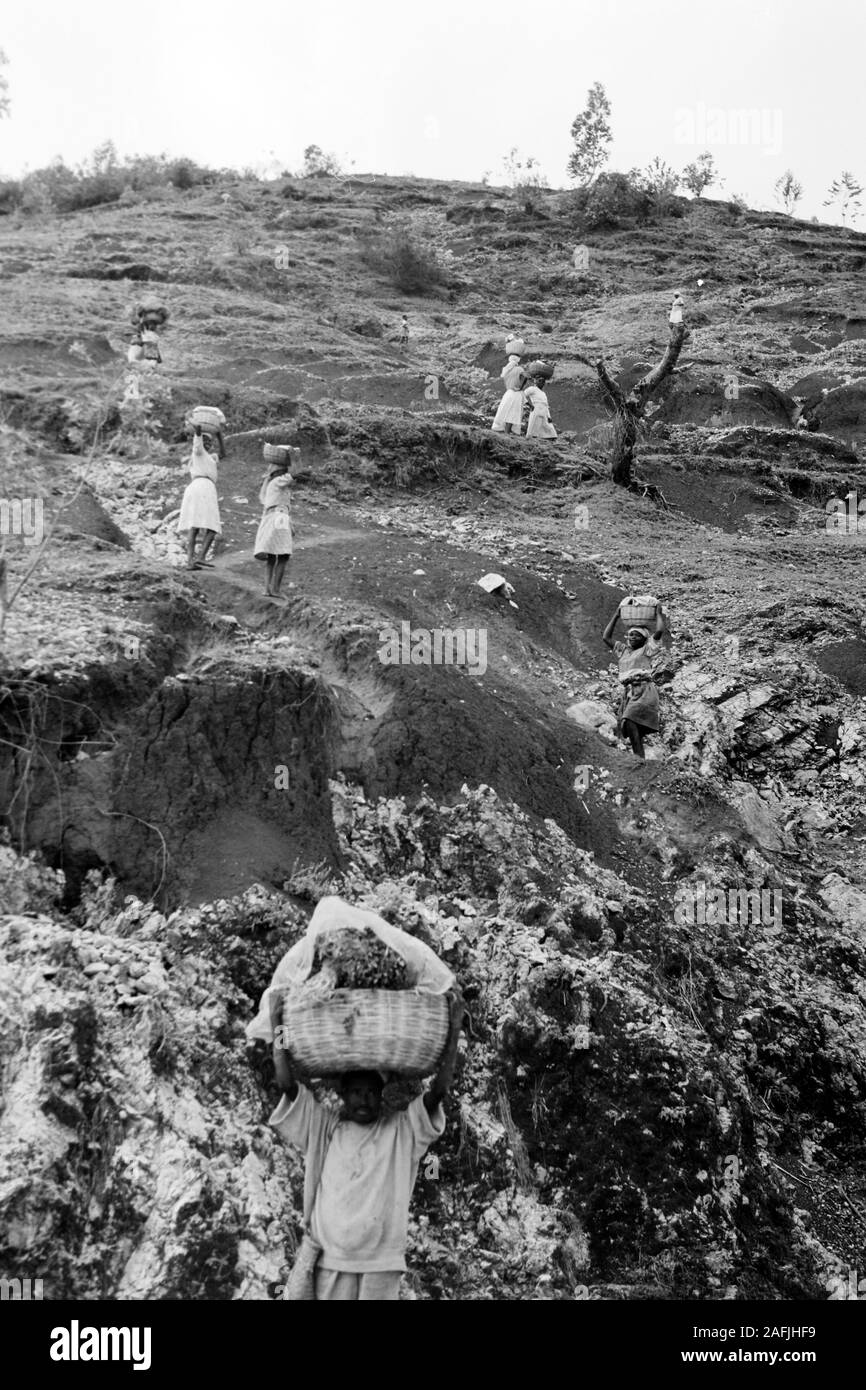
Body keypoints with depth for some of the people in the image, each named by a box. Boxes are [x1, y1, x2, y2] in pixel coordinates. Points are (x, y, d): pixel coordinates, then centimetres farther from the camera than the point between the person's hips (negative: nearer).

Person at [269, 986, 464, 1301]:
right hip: (332, 1261, 0)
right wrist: (276, 1021, -7)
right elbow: (287, 1084, -2)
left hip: (382, 1262, 0)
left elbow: (439, 1090, -5)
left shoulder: (402, 1130, 5)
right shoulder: (324, 1129, 5)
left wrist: (453, 1030, -14)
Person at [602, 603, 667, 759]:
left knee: (630, 721, -25)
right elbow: (606, 638, 26)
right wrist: (616, 616, 26)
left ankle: (639, 758, -29)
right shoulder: (624, 650, 25)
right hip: (628, 692, 6)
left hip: (644, 691, -6)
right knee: (631, 728, -4)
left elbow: (660, 631, -4)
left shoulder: (647, 650, 9)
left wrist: (659, 613, 10)